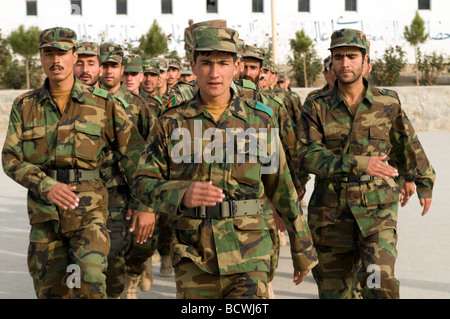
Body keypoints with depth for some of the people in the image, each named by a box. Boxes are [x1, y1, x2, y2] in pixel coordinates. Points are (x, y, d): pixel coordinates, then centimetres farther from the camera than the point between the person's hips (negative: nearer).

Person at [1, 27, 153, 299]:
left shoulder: (102, 102, 1)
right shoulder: (25, 106, 7)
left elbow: (134, 150, 2)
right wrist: (46, 186, -16)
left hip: (89, 209, -3)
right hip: (43, 212, 3)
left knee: (90, 282, -22)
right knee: (50, 291, 9)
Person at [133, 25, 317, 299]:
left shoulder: (260, 121, 3)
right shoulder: (172, 123, 3)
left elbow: (283, 190, 9)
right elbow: (144, 183, 1)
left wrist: (303, 249, 13)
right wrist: (182, 194, -20)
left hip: (248, 257, -1)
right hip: (194, 261, 1)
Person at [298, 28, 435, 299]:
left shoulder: (388, 103, 2)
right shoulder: (317, 107, -1)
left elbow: (407, 145, 17)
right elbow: (309, 154, -14)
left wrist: (424, 183, 29)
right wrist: (358, 164, -27)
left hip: (377, 208, -1)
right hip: (331, 209, 1)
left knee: (379, 284, -18)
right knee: (335, 289, 8)